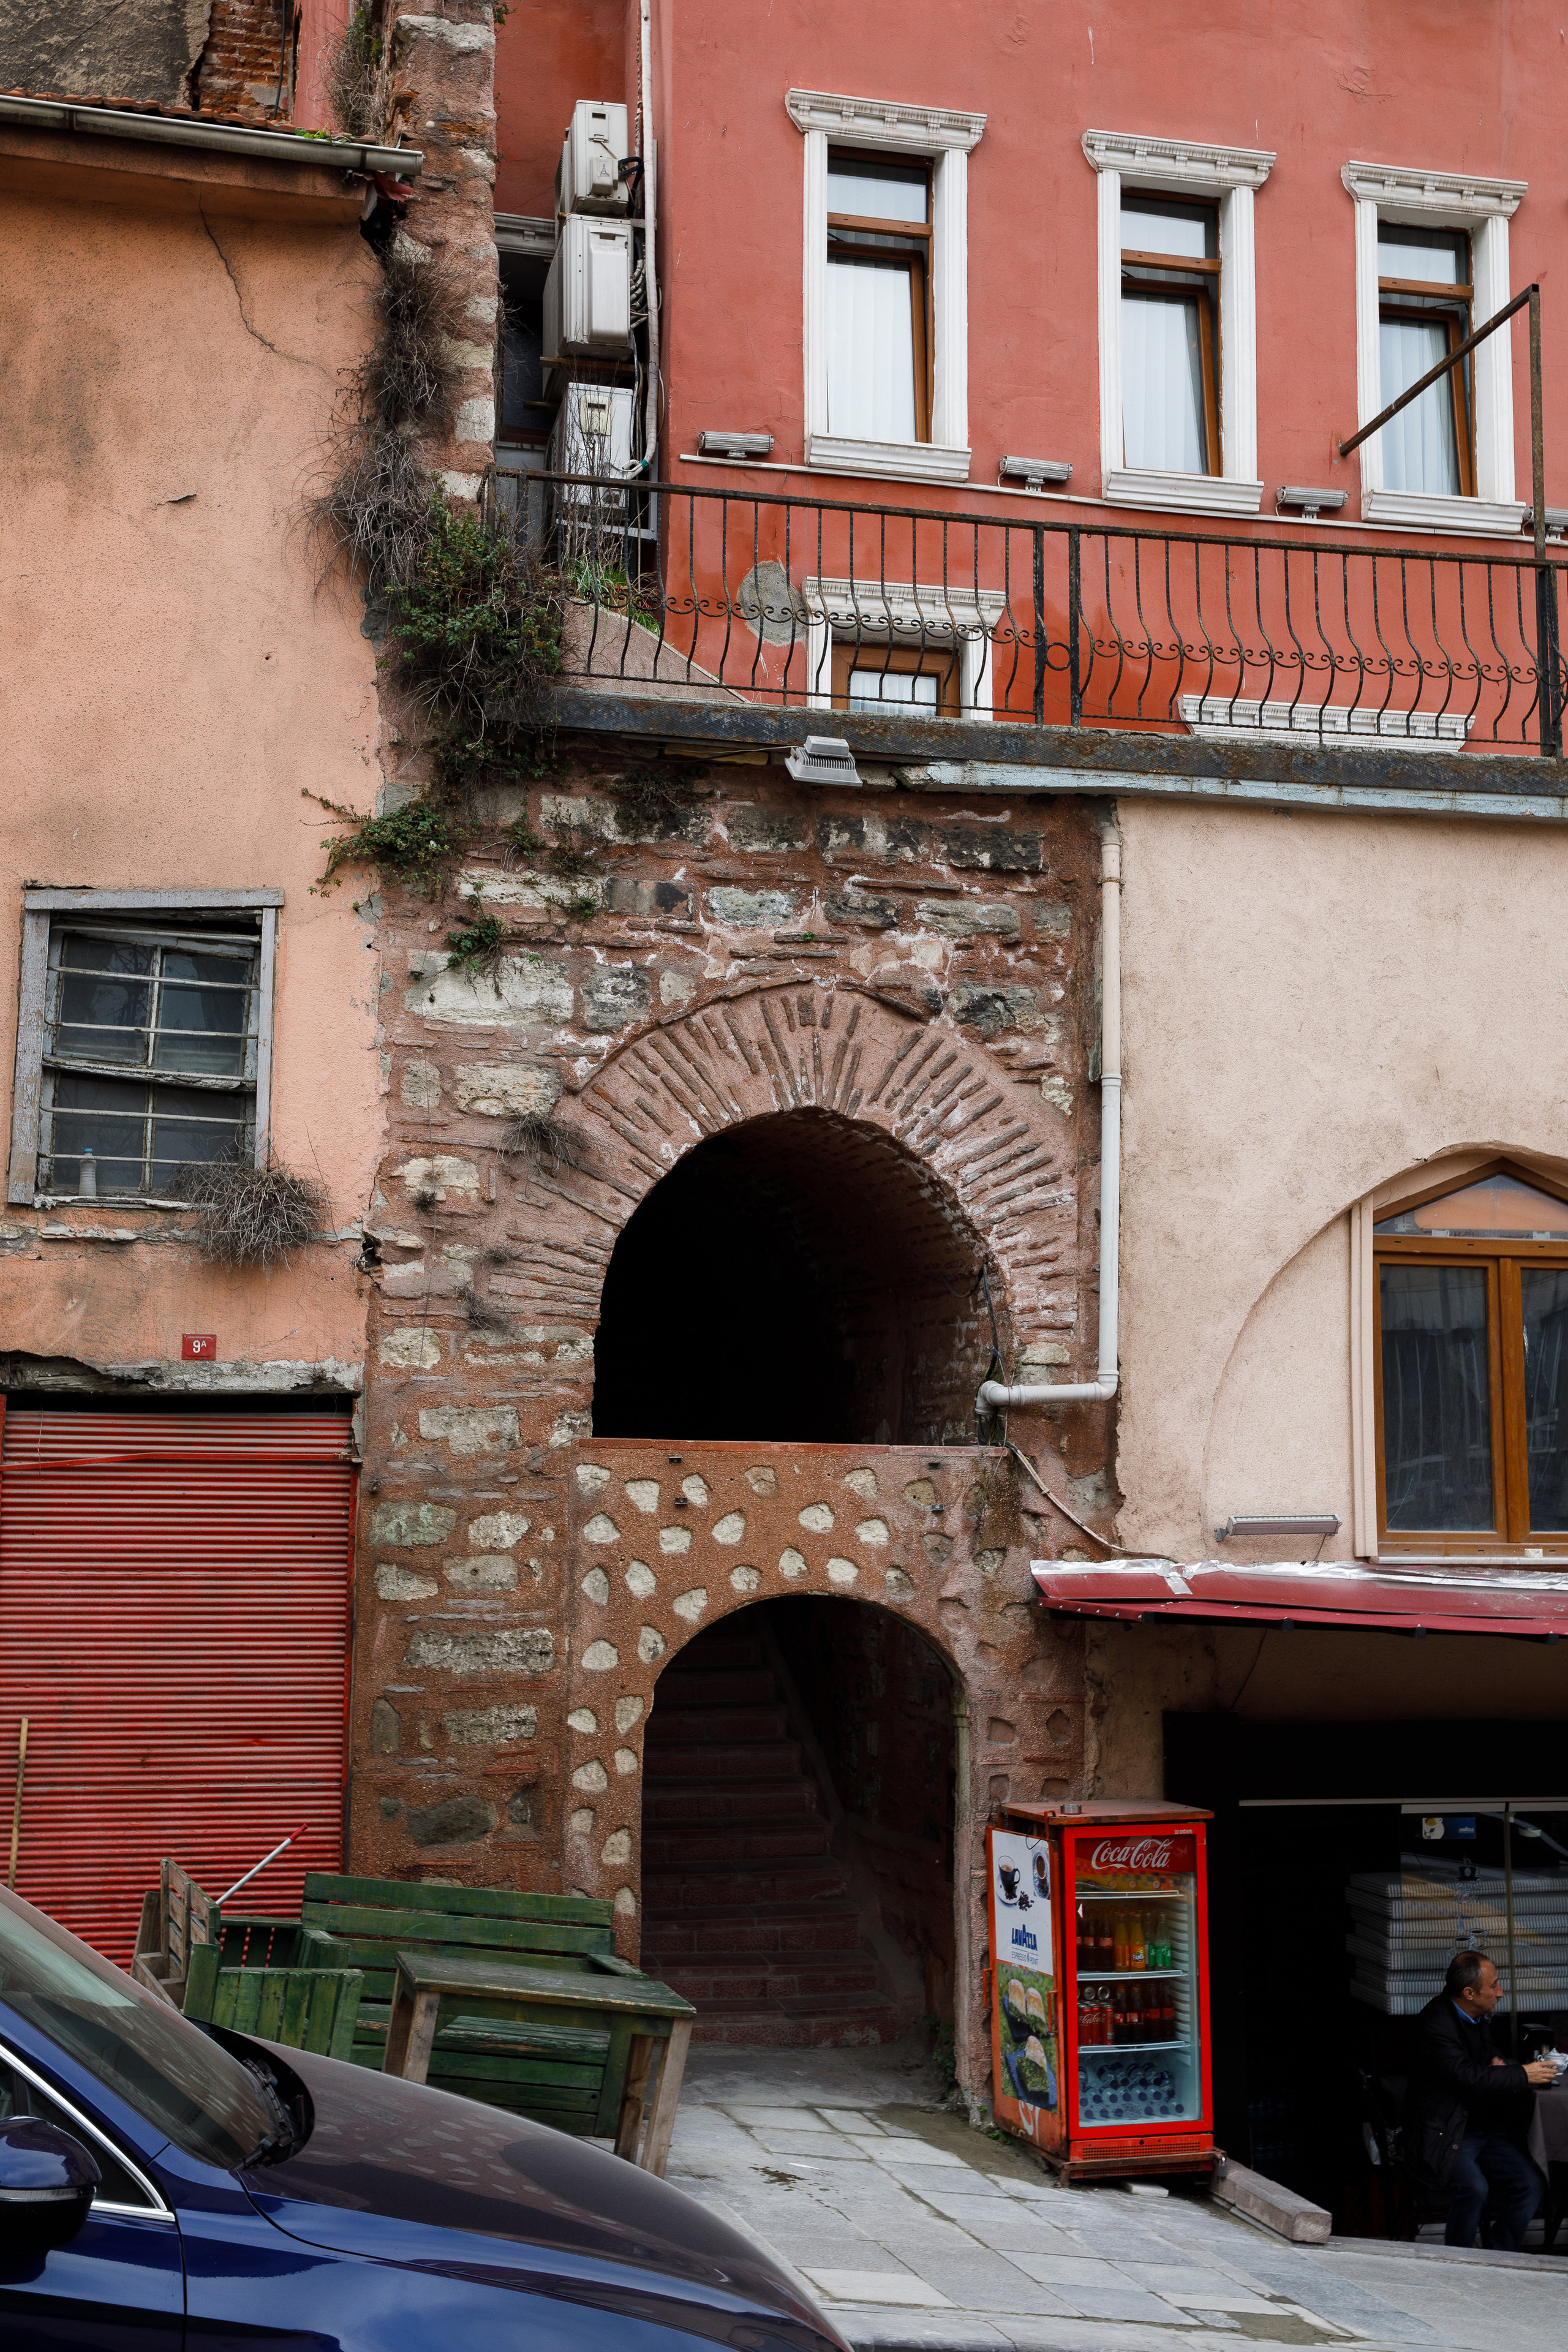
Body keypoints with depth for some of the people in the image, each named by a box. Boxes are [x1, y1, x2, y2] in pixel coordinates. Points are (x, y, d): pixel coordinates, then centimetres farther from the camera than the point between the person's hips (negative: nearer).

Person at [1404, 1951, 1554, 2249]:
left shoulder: (1480, 2015, 8)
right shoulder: (1436, 2023, -19)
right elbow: (1469, 2078, -27)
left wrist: (1498, 2062, 4)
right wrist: (1523, 2076, -17)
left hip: (1488, 2129, 8)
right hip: (1447, 2133, -8)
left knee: (1531, 2184, -12)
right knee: (1474, 2188, -31)